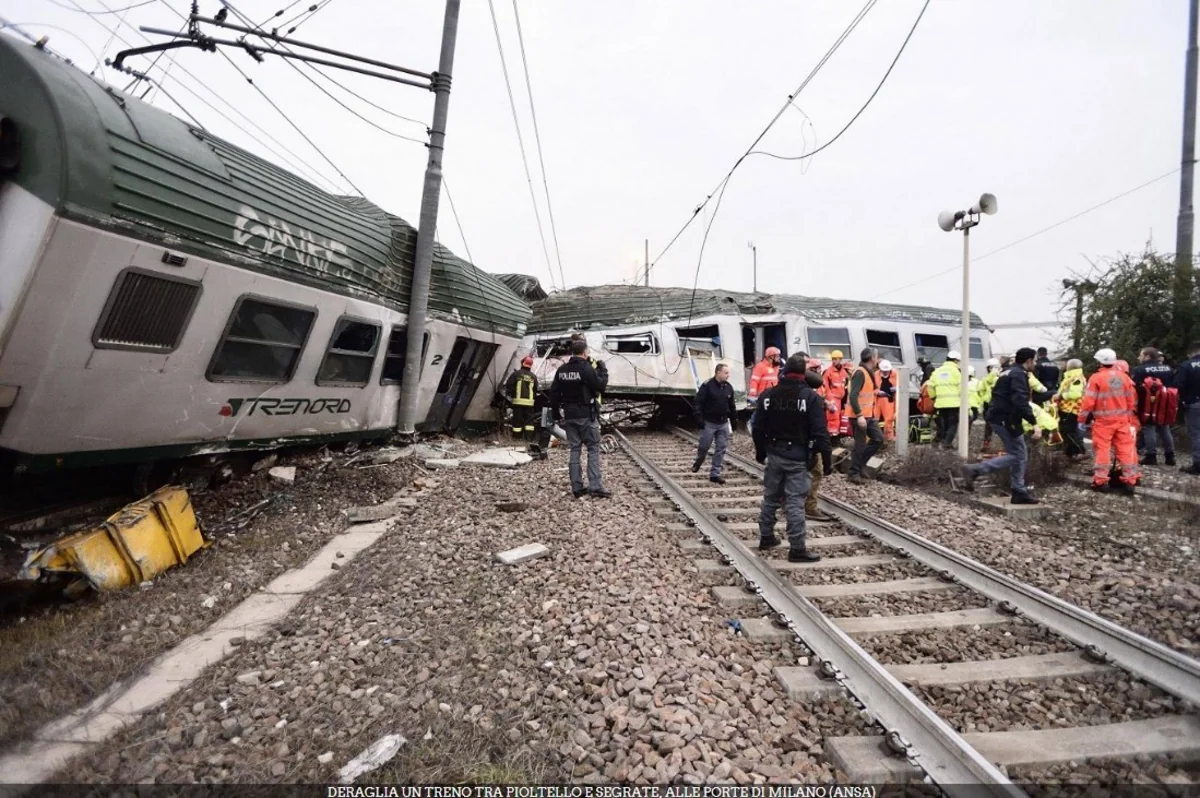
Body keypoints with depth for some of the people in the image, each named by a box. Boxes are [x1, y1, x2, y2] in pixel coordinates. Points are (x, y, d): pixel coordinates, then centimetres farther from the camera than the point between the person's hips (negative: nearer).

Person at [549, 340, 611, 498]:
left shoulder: (562, 370, 7)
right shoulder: (586, 368, -13)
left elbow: (554, 393, 9)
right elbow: (601, 386, -12)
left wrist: (557, 413, 16)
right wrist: (603, 369, 1)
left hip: (569, 416, 6)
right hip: (586, 415, -6)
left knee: (574, 450, 9)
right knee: (593, 449, 0)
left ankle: (577, 487, 10)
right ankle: (595, 487, -6)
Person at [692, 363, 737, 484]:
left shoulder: (729, 387, 5)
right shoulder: (707, 385, -13)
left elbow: (732, 406, 14)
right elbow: (698, 402, -14)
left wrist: (733, 420, 14)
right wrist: (699, 418, -19)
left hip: (723, 423, 5)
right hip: (709, 423, -5)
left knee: (721, 449, 3)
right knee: (704, 446, 7)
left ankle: (715, 474, 11)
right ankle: (698, 462, 38)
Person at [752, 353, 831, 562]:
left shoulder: (768, 395, 3)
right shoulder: (811, 397, -11)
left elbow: (758, 428, 7)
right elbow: (820, 433, -13)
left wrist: (761, 452, 18)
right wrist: (827, 460, -6)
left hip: (774, 455, 5)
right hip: (797, 458, -4)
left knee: (770, 498, 16)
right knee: (795, 503, -3)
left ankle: (766, 537, 28)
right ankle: (797, 549, 3)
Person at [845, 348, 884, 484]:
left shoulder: (869, 372, 14)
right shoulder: (860, 372, -17)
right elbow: (853, 396, -25)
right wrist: (859, 415, -28)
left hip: (868, 415, 10)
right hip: (859, 416, -10)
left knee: (878, 438, 12)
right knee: (860, 444, -3)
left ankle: (860, 463, 21)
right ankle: (854, 473, 8)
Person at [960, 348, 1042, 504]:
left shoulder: (1009, 372, 17)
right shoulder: (1019, 375, -14)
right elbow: (1020, 402, -25)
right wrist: (1034, 423, -27)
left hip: (999, 416, 10)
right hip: (1006, 419, -10)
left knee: (1021, 455, 13)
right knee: (1016, 455, -5)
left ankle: (1019, 492, 16)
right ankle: (973, 470, -13)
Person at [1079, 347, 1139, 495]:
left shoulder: (1096, 378, -11)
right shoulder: (1124, 377, 7)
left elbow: (1089, 401, -12)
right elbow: (1132, 400, 12)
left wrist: (1083, 418, -2)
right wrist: (1131, 419, 21)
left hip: (1103, 420, -5)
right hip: (1123, 419, 5)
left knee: (1102, 449, -1)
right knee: (1126, 449, 8)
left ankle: (1100, 481, 2)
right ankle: (1129, 481, 11)